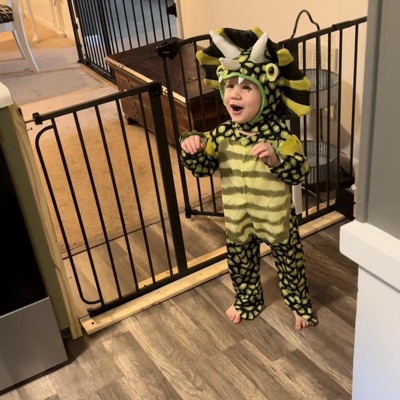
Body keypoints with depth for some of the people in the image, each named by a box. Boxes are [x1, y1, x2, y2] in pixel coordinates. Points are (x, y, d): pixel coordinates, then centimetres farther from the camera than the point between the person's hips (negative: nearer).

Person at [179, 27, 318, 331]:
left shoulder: (279, 133, -20)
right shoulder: (222, 134, -9)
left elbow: (299, 173, -21)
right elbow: (203, 168, -4)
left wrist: (276, 159, -40)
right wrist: (191, 148, -25)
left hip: (276, 217, -3)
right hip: (237, 220, 4)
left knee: (289, 261, 18)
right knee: (240, 262, 23)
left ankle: (301, 304, 43)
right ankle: (248, 302, 50)